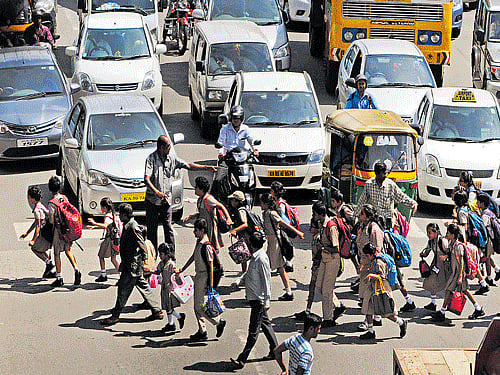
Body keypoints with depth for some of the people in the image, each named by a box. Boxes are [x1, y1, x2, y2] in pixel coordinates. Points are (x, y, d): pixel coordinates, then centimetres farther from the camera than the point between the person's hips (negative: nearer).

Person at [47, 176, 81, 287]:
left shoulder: (52, 203, -17)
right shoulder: (65, 198, 2)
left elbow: (51, 221, -17)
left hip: (59, 230, -6)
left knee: (56, 253, 6)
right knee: (68, 250, 20)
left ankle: (59, 278, 8)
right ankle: (76, 270, 2)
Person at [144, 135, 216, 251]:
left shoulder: (172, 157, 5)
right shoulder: (151, 159, -10)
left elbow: (188, 166, 14)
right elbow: (147, 179, -19)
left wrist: (206, 167, 7)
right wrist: (156, 192, -34)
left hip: (166, 199, 3)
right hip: (152, 200, -3)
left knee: (168, 227, -3)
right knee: (151, 229, 3)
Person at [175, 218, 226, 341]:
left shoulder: (206, 246, -18)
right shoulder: (198, 242, 10)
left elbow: (210, 265, -19)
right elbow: (193, 257, 25)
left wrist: (211, 283, -20)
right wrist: (182, 270, 30)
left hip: (204, 277, -10)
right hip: (198, 276, 10)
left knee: (199, 306, -8)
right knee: (197, 307, 11)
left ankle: (218, 322, 7)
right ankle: (202, 332, 16)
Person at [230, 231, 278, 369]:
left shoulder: (261, 259, -21)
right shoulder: (255, 257, 9)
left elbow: (266, 281, -20)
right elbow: (249, 273, 23)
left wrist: (267, 301, -19)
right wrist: (239, 281, 7)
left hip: (258, 299, -10)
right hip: (254, 298, 10)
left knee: (254, 330, -6)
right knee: (265, 323, 19)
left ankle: (242, 359, -8)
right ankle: (275, 351, 30)